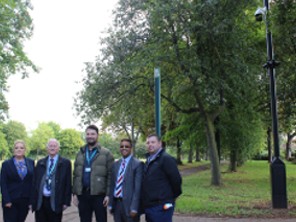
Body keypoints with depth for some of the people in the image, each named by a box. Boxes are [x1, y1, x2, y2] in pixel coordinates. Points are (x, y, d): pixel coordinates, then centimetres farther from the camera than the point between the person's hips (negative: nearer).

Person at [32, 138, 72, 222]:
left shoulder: (65, 163, 1)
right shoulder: (40, 163, 11)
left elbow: (68, 183, -1)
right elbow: (35, 182, 11)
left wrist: (66, 202, -5)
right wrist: (33, 200, 5)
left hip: (55, 202, -3)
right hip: (40, 202, 3)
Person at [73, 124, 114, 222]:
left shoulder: (106, 153, 0)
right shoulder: (80, 153, 14)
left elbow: (110, 175, -5)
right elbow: (75, 175, 13)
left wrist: (108, 194, -11)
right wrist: (75, 192, 7)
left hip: (99, 194, -4)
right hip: (82, 194, 4)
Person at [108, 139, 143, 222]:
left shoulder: (137, 164, -6)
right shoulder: (115, 164, 12)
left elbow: (138, 187, -11)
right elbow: (112, 185, 13)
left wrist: (134, 208, -16)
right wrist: (110, 204, 7)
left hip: (129, 203, -5)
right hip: (116, 203, 5)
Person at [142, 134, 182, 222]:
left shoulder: (166, 159, -11)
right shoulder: (148, 160, 16)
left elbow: (176, 179, -13)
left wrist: (173, 196, -1)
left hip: (161, 207, -8)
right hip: (148, 206, 8)